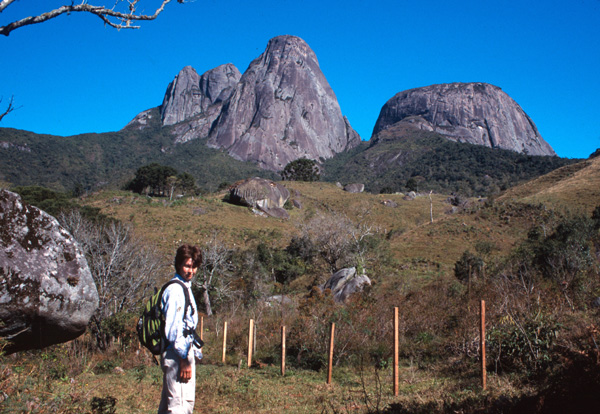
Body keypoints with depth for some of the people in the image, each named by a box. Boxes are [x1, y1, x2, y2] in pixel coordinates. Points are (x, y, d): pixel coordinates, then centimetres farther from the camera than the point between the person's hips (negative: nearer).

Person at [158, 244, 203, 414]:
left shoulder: (185, 288, 17)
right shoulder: (175, 290, -15)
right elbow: (173, 329, -20)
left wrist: (196, 352, 22)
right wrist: (185, 359, -19)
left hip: (184, 353, 10)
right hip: (177, 355, -10)